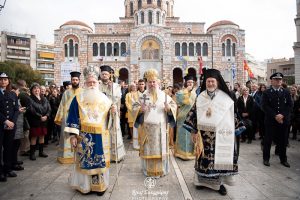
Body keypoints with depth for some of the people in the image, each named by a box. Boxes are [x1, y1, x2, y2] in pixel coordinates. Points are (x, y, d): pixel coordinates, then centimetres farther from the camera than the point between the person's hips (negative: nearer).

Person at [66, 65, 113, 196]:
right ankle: (85, 185, 24)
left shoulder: (104, 98, 7)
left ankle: (100, 185, 23)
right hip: (84, 136, -2)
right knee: (85, 161, 6)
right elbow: (73, 117, -3)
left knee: (101, 161, 8)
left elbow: (109, 116, 13)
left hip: (100, 136, 2)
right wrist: (73, 135, -9)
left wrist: (113, 112, -10)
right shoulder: (78, 98, 0)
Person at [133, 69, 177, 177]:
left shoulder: (164, 95, 4)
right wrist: (140, 110, -19)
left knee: (160, 148, 7)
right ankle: (148, 170, 19)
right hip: (147, 128, 0)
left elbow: (174, 106, 5)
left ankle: (161, 169, 21)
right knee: (148, 149, 6)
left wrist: (169, 108, -17)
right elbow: (135, 109, 3)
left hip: (161, 128, 0)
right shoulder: (143, 96, 5)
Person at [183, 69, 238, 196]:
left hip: (219, 135, -2)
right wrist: (194, 131, 3)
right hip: (204, 134, 2)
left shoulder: (225, 98, -2)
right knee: (204, 157, 9)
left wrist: (230, 134, -5)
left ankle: (219, 182, 19)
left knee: (219, 157, 3)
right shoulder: (200, 97, 4)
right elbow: (194, 114, 5)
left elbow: (231, 116, 0)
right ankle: (203, 180, 24)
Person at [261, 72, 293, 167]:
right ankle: (266, 159, 18)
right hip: (270, 121, -3)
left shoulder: (286, 92, 10)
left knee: (283, 141, 10)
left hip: (284, 120, 3)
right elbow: (264, 106, -8)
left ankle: (283, 159, 26)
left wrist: (282, 115, -11)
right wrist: (275, 116, -15)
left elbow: (290, 105, 3)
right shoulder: (266, 93, 0)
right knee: (268, 141, 4)